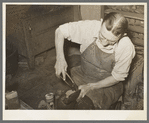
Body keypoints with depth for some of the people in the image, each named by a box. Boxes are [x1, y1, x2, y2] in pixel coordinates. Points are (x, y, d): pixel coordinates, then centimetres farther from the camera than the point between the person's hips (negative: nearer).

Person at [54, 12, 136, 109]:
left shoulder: (126, 48, -27)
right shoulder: (90, 27, -24)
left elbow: (118, 76, -13)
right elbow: (61, 30, -12)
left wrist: (91, 87, -20)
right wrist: (60, 58, -25)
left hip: (107, 85, -2)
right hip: (82, 74, 3)